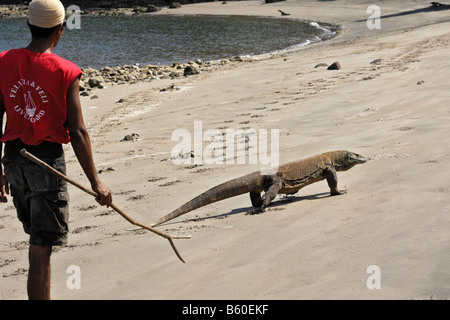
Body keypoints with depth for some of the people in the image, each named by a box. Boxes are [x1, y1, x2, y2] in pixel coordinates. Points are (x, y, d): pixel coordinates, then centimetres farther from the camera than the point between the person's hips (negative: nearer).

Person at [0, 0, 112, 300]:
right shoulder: (65, 72, -13)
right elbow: (78, 132, -13)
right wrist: (95, 182, -6)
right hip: (47, 161, -5)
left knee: (37, 236, 24)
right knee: (41, 250, 0)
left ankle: (40, 293, 36)